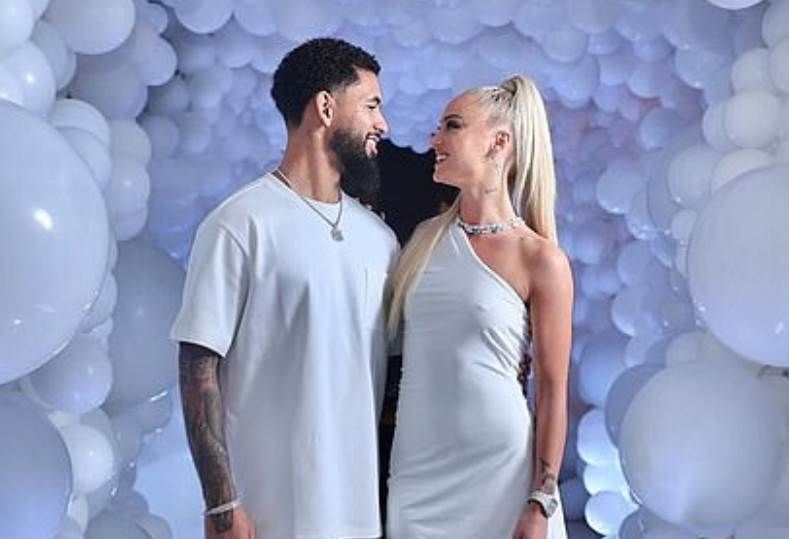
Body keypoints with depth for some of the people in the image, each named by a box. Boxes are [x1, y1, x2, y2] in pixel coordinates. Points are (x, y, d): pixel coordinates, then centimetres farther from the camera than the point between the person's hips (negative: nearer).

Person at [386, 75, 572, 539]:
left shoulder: (540, 259, -8)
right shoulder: (427, 238, 7)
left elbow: (552, 390, -7)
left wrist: (541, 501, -10)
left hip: (499, 469, -4)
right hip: (417, 468, 4)